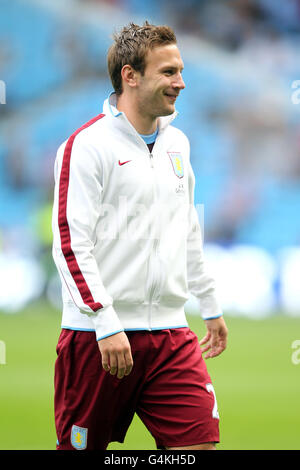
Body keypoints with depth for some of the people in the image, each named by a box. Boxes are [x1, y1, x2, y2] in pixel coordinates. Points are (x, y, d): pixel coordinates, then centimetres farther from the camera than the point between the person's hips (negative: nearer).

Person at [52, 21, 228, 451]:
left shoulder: (177, 143, 14)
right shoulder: (87, 145, -9)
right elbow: (70, 243, -14)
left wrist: (211, 306, 27)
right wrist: (106, 323, -20)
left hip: (170, 333, 6)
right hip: (97, 336, -6)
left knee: (199, 442, -7)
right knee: (82, 447, 1)